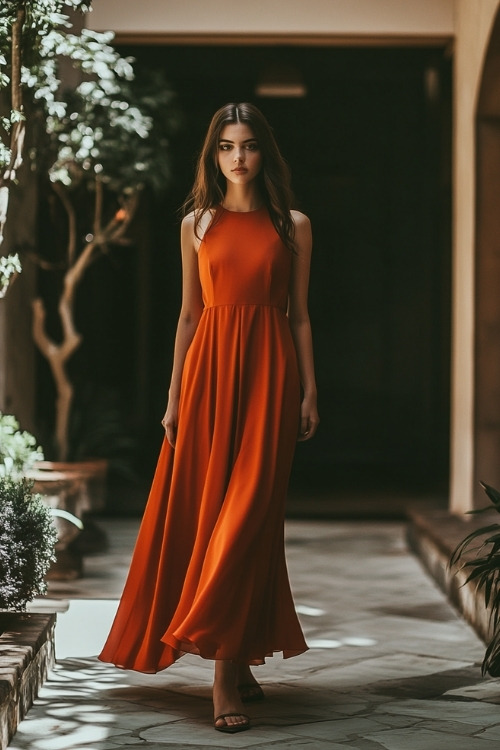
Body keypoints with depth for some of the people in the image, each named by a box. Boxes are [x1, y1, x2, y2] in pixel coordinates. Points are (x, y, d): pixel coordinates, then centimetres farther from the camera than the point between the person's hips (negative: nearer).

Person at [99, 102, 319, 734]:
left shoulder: (293, 225, 8)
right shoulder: (197, 223, 10)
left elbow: (299, 314, 8)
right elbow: (189, 313, 10)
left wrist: (309, 389, 1)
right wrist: (174, 395, 5)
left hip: (269, 371, -1)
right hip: (209, 366, 1)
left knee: (248, 511, -6)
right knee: (205, 506, -1)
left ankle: (227, 668, -5)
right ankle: (235, 659, 9)